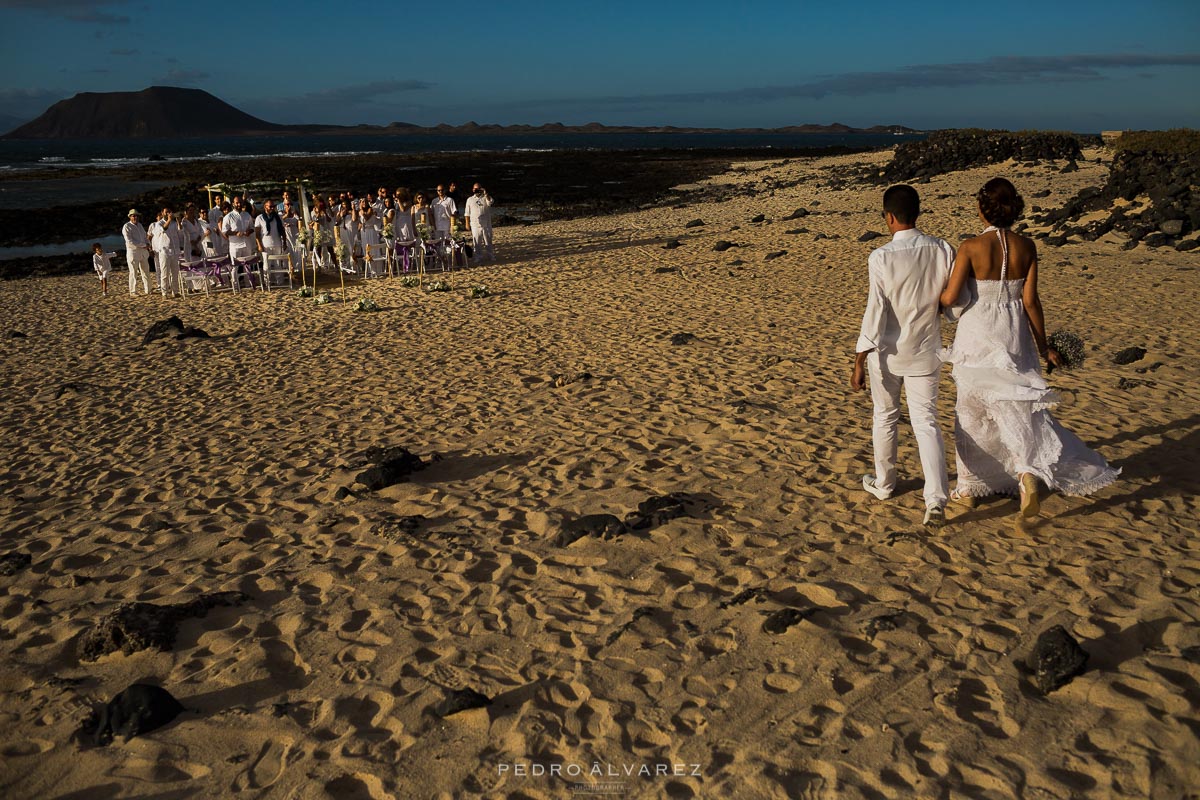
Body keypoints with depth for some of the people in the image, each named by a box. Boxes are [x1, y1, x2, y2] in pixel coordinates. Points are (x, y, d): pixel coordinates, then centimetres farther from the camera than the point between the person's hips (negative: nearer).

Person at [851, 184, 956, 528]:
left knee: (885, 416, 17)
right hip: (925, 351, 3)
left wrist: (859, 361, -11)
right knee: (926, 422, 6)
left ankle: (884, 483, 34)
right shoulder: (943, 251, -6)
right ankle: (936, 497, -7)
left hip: (887, 352, -2)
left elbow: (875, 313, -17)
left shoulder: (881, 257, -18)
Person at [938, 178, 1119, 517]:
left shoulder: (971, 247, -15)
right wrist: (1043, 346, 7)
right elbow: (1031, 301, -3)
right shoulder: (1026, 247, -4)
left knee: (972, 409, 12)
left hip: (978, 336, -3)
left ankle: (969, 486, 23)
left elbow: (949, 297, -16)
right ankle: (1028, 472, -13)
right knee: (1016, 404, 11)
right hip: (1014, 335, 3)